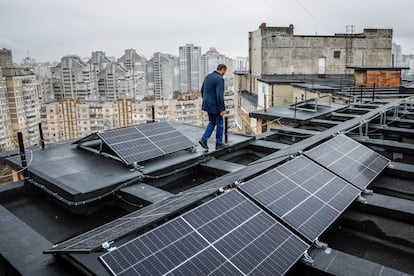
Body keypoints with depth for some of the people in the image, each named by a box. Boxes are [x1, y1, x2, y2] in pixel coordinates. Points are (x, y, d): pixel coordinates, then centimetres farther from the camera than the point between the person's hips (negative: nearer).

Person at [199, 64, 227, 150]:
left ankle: (204, 139, 9)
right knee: (220, 124, 9)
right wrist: (222, 109, -19)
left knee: (212, 122, 21)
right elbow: (220, 96, -24)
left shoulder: (208, 76, 7)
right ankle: (219, 144, 19)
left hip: (208, 105, 8)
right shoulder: (220, 79, -19)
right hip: (215, 106, -8)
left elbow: (202, 91, 15)